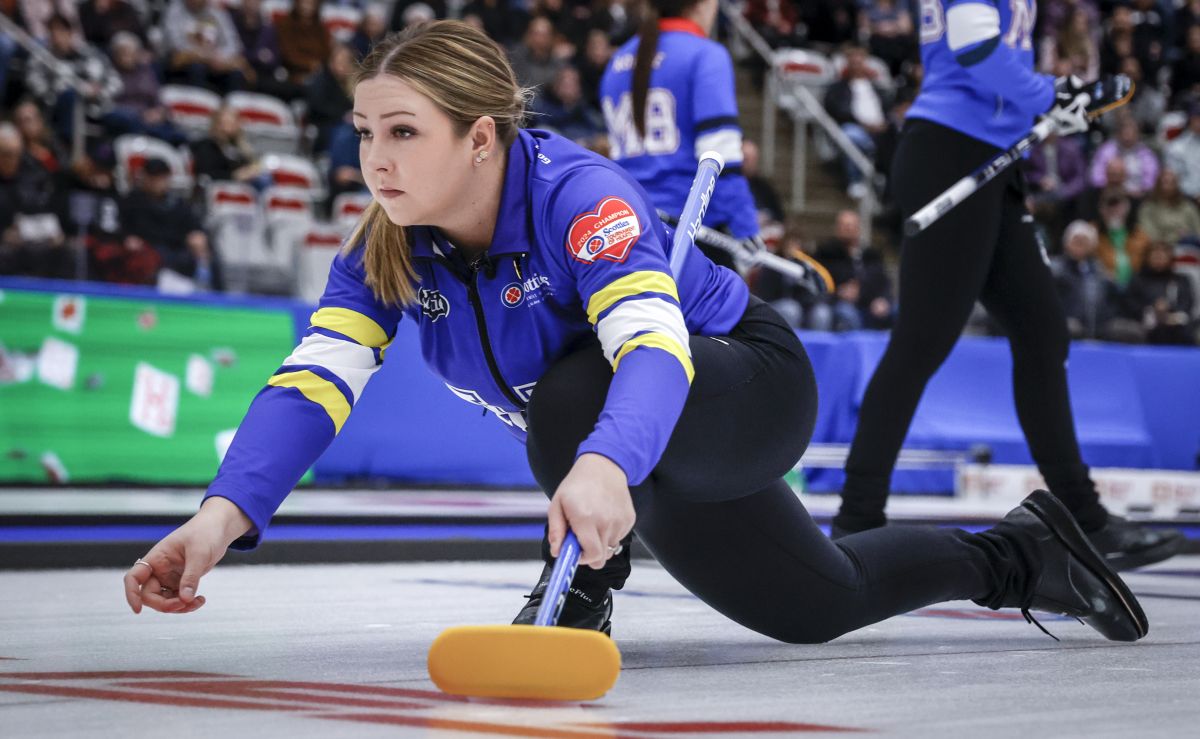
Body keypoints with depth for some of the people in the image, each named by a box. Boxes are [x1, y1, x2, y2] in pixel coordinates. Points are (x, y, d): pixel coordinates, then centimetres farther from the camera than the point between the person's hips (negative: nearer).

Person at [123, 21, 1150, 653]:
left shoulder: (579, 196, -35)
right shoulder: (385, 252, -16)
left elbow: (656, 351, -50)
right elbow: (317, 380, -28)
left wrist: (603, 467, -72)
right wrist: (225, 516, -46)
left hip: (748, 390, -7)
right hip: (664, 467, 7)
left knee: (576, 389, -39)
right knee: (818, 605, 21)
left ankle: (580, 599, -15)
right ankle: (1022, 555, 46)